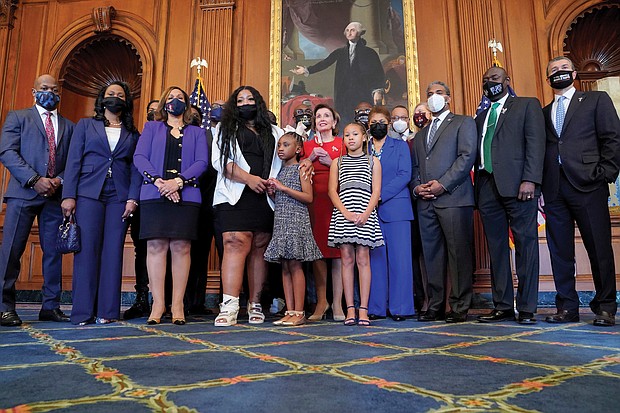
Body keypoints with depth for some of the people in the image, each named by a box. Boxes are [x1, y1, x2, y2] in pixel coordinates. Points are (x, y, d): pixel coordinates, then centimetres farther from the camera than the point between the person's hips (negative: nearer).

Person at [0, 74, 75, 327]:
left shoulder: (68, 126, 19)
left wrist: (59, 180, -8)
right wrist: (34, 180, -13)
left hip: (56, 195, 3)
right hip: (23, 193, -3)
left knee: (54, 251, 3)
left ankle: (50, 306, 10)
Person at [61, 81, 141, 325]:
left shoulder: (132, 134, 15)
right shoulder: (85, 125, 14)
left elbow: (135, 168, 7)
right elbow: (73, 161, 6)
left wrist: (132, 198, -6)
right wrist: (69, 195, -5)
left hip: (119, 197, 1)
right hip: (88, 194, -1)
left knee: (113, 252, -1)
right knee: (87, 250, -4)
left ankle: (107, 310, 4)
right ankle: (83, 311, 2)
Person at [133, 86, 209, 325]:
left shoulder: (197, 132, 19)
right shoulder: (151, 128, 20)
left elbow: (202, 162, 4)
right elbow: (139, 157, 6)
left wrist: (178, 182, -12)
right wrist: (159, 181, -11)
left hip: (186, 196, 0)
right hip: (154, 195, 1)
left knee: (181, 248, -5)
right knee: (156, 246, -5)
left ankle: (178, 305, -1)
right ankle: (158, 304, 0)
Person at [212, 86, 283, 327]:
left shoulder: (275, 133, 22)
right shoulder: (225, 128, 16)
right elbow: (219, 160, 1)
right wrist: (248, 178, -11)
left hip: (265, 198, 2)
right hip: (235, 196, -2)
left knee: (259, 250, 1)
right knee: (235, 245, -15)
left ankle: (255, 306, 7)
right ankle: (229, 306, -17)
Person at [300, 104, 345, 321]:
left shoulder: (343, 144, 10)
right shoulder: (307, 145, 16)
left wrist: (329, 162, -9)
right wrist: (311, 158, -4)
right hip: (314, 201, 2)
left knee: (338, 250, -6)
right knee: (317, 249, -1)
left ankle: (337, 303, -1)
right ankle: (321, 301, 7)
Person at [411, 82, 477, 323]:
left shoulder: (463, 123, 9)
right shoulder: (420, 135, 27)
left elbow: (467, 156, -4)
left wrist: (443, 184, -13)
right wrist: (417, 187, 1)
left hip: (453, 198, -5)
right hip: (425, 203, 5)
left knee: (459, 254, -4)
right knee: (432, 255, 4)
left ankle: (459, 308, 3)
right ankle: (435, 306, 10)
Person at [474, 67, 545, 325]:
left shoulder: (527, 105, 10)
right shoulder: (481, 117, 24)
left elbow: (535, 142, -3)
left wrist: (530, 179, -15)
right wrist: (477, 190, 8)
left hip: (517, 186, -5)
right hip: (487, 187, 5)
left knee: (525, 245, -3)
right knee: (496, 248, 4)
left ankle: (527, 308, 2)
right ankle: (503, 306, 10)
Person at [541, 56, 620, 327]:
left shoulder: (596, 100, 10)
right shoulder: (543, 113, 19)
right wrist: (540, 187, 4)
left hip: (587, 185, -3)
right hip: (554, 190, 3)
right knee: (560, 251, 4)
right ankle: (567, 308, 12)